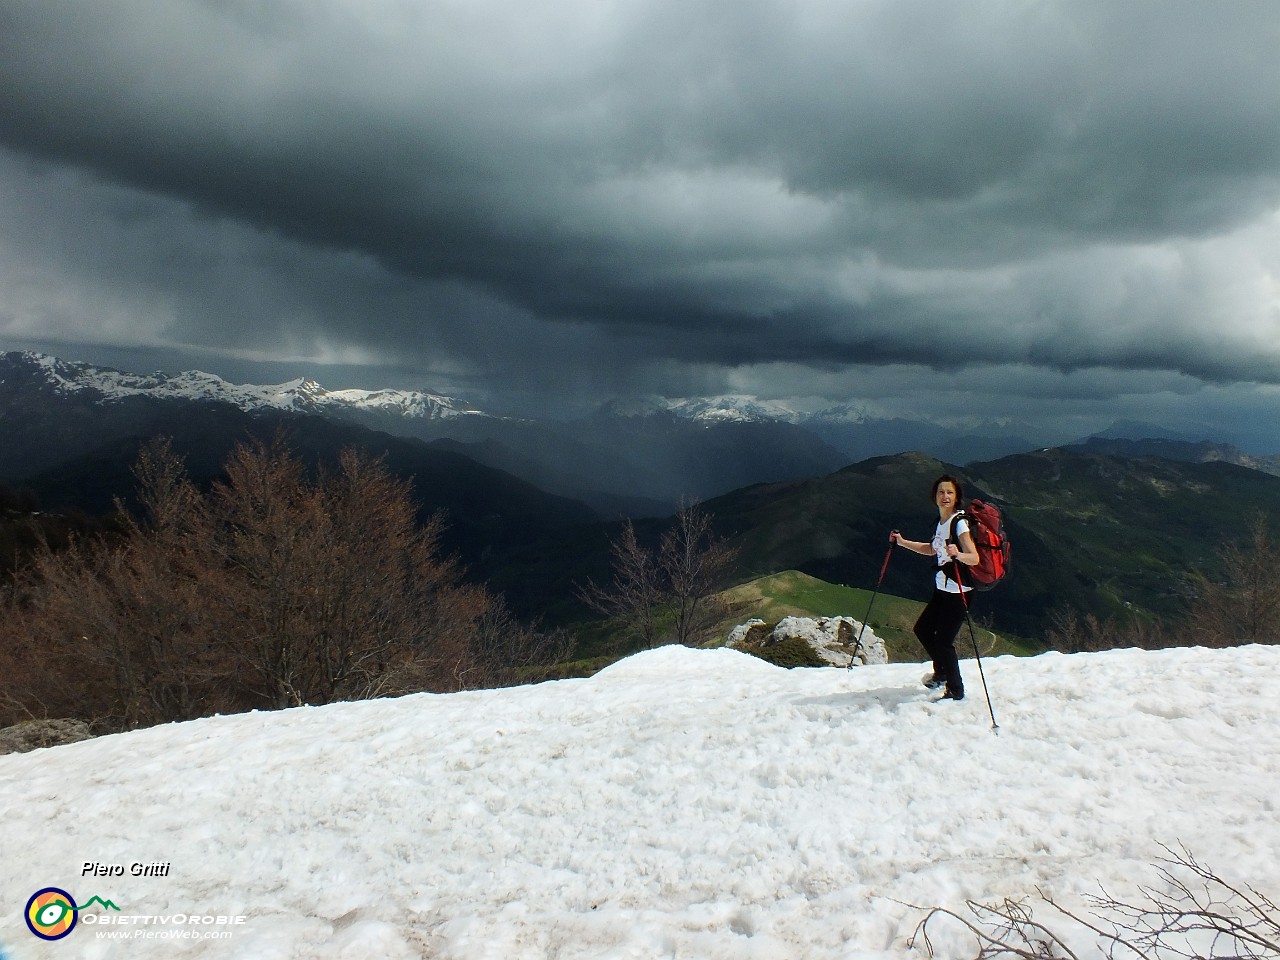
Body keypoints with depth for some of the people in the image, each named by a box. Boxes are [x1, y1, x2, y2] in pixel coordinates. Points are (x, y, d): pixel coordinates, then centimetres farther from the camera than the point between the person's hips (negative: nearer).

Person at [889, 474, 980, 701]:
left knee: (943, 640, -7)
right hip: (942, 588, 9)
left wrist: (957, 555, -45)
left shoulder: (959, 523, -17)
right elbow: (932, 550, 25)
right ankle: (941, 673, 40)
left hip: (958, 591, -9)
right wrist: (902, 542, 19)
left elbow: (975, 558, -25)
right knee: (922, 630, 19)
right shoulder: (941, 521, 9)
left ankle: (956, 691, 10)